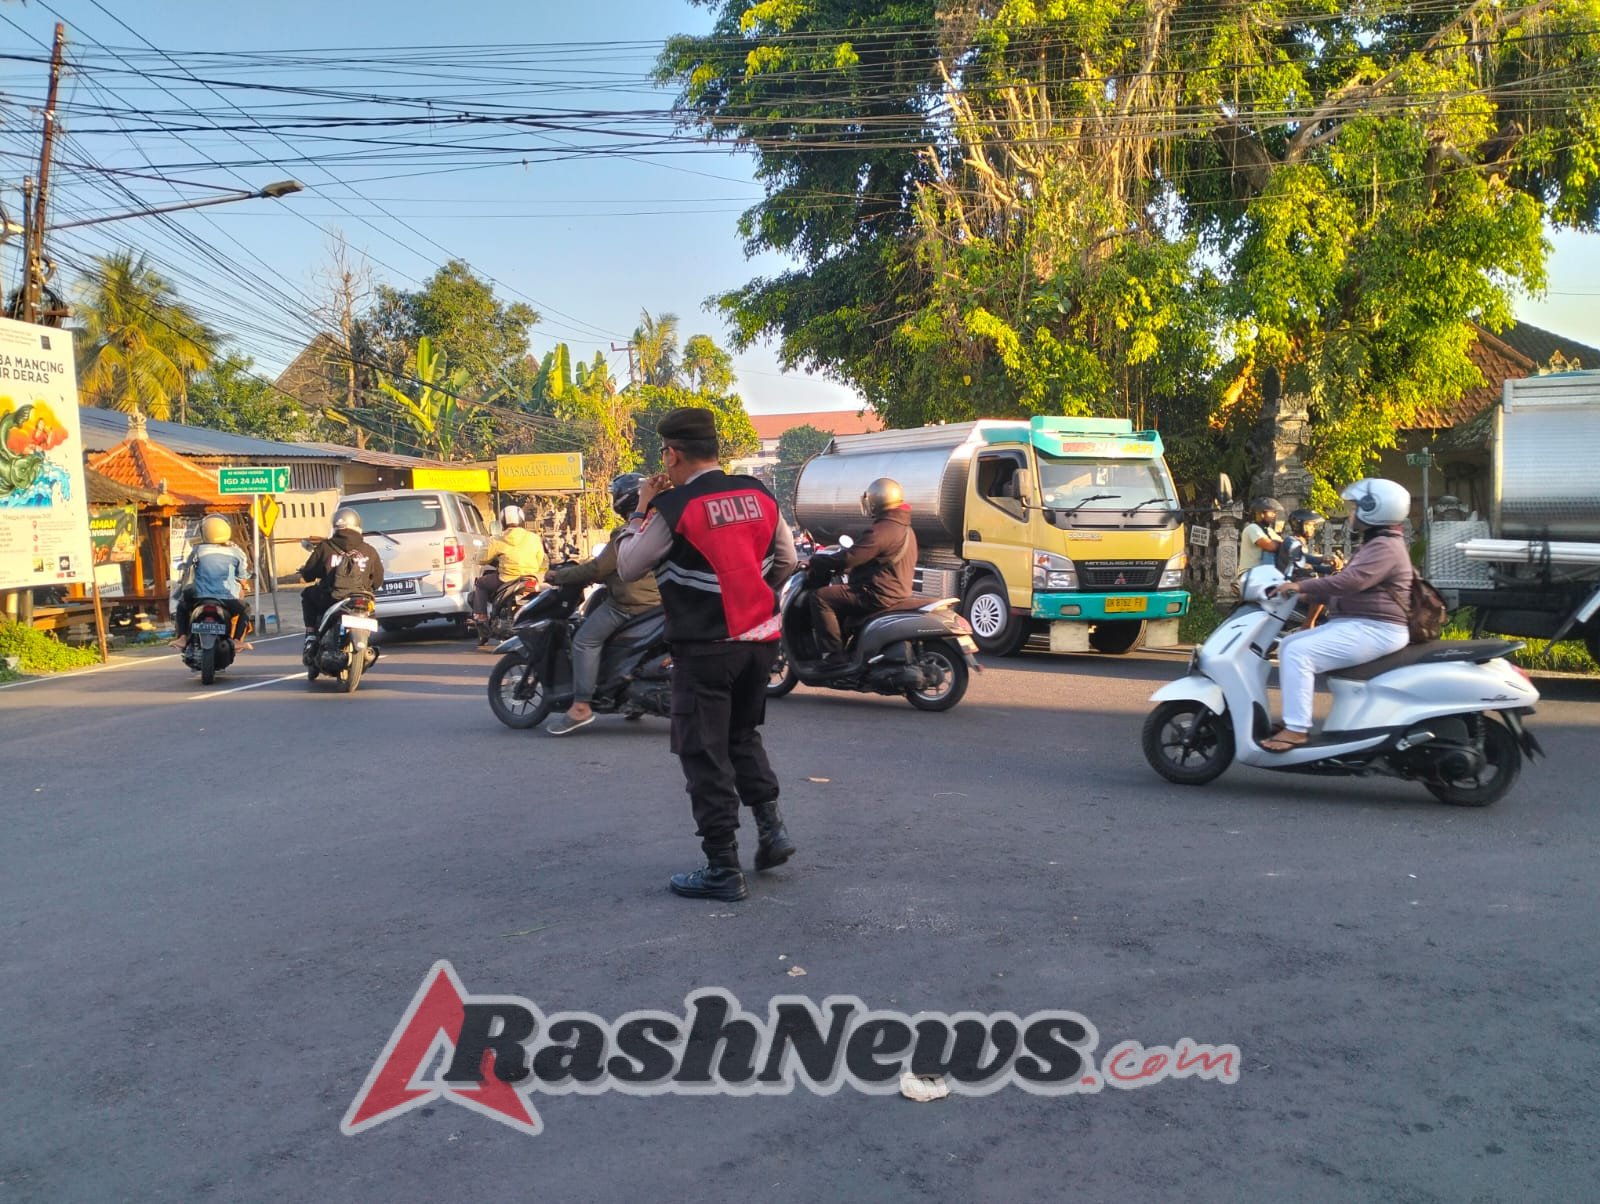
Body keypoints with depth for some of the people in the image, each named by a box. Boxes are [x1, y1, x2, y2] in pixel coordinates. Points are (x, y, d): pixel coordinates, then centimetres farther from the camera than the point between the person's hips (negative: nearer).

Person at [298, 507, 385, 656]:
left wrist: (303, 570, 31)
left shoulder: (325, 547, 1)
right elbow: (378, 580, 10)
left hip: (330, 600, -1)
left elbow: (307, 575, 7)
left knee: (307, 594, 31)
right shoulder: (369, 551, 5)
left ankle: (311, 635, 18)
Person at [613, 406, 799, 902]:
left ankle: (723, 870, 7)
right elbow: (786, 559, 14)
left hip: (705, 647, -6)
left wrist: (642, 509, 5)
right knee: (743, 735, 25)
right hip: (761, 639, 6)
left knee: (705, 755, 3)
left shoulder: (672, 508, -13)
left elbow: (627, 567, -3)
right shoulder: (759, 495, 5)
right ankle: (771, 825, 17)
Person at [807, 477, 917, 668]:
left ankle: (833, 654, -16)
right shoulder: (905, 528, 15)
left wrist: (813, 561, -12)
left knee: (820, 597, -12)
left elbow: (849, 559, -23)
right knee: (839, 596, 29)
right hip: (897, 592, 11)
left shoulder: (881, 530, -19)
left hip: (878, 595, -11)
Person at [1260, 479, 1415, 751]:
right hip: (1355, 624, 11)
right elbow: (1346, 583, 27)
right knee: (1288, 646, 8)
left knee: (1298, 654, -24)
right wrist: (1307, 595, 15)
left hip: (1375, 630, -11)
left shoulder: (1386, 547, -14)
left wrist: (1302, 586, -27)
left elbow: (1353, 580, -28)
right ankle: (1293, 718, 7)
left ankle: (1296, 729, -24)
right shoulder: (1374, 544, 22)